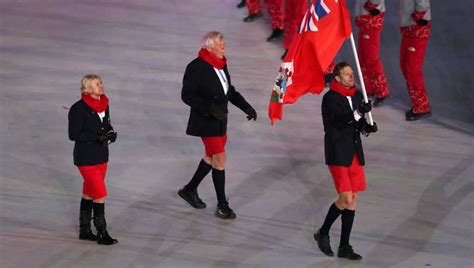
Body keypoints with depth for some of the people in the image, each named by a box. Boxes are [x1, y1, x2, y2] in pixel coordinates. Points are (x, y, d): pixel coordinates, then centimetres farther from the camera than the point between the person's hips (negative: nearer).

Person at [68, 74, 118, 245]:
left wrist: (111, 133, -6)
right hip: (86, 158, -7)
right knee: (100, 194, -7)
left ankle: (84, 230, 25)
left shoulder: (104, 105, 5)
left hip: (101, 156, 7)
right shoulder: (79, 109, -17)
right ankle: (102, 233, 2)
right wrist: (98, 137, -24)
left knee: (89, 194, 16)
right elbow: (73, 134, -18)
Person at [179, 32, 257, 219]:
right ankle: (222, 206, 2)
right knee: (219, 159, -7)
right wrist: (210, 107, -27)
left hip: (220, 119, 8)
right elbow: (187, 95, -18)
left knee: (211, 157, 19)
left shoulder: (221, 64, 4)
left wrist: (246, 107, 7)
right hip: (206, 121, -8)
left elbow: (229, 90, 17)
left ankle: (190, 190, 37)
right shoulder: (197, 67, -19)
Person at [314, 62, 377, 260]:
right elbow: (333, 126, -22)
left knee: (353, 198, 6)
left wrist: (367, 126, -3)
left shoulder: (357, 96, 8)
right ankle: (323, 233, 11)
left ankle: (344, 247, 13)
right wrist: (357, 114, -29)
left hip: (354, 152, 7)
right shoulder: (330, 98, -12)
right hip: (337, 153, -7)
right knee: (346, 198, -12)